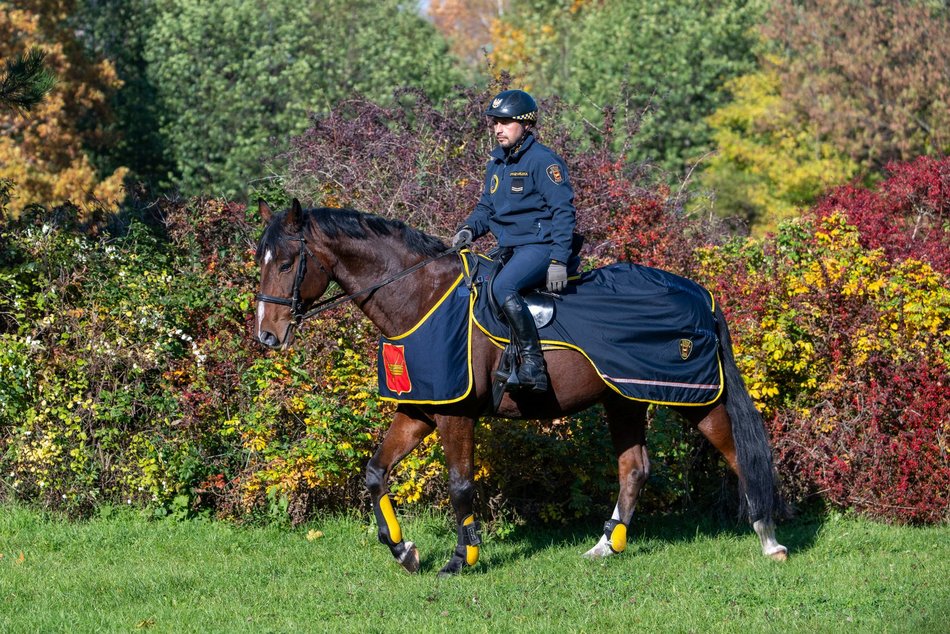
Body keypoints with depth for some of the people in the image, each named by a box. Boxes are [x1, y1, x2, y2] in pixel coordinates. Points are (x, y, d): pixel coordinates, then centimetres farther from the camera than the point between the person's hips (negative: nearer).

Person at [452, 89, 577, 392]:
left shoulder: (542, 161, -10)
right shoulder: (496, 163, 15)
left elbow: (563, 211, -13)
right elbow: (486, 208, 23)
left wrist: (558, 261, -20)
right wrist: (469, 229, -1)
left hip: (539, 245, -10)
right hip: (508, 249, 10)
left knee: (502, 287, -34)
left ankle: (533, 362, -34)